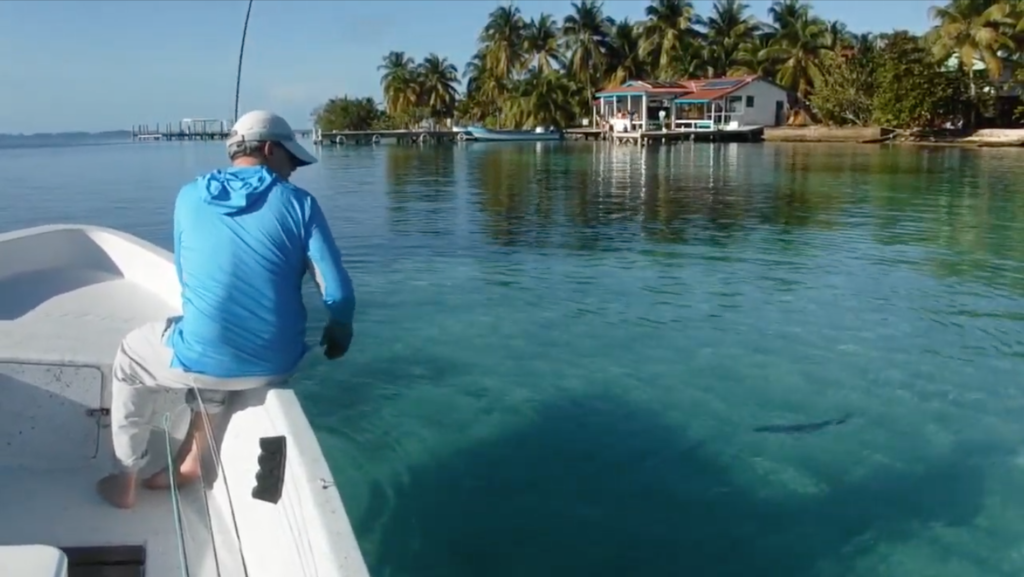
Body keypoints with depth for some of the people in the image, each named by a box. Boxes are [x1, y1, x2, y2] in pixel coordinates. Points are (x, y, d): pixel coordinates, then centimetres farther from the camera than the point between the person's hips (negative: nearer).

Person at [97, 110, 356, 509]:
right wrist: (338, 332, 13)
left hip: (203, 359, -1)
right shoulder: (298, 203, -4)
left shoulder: (189, 197, 4)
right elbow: (338, 292, -8)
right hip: (275, 364, 1)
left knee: (130, 356, 31)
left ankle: (124, 480, 33)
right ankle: (190, 460, 37)